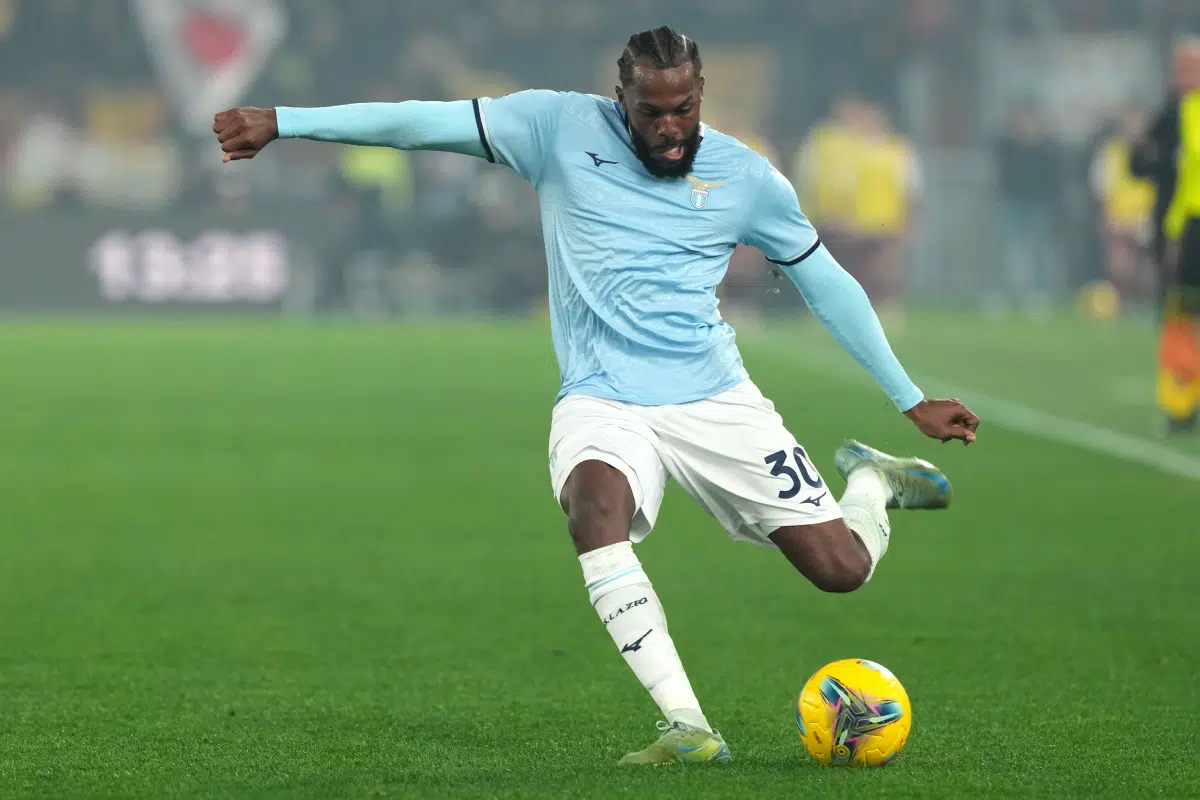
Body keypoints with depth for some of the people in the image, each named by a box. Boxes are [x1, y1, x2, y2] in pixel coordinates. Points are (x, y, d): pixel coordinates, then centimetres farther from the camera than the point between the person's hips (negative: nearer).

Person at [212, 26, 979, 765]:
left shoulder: (745, 176, 1)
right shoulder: (563, 128, -1)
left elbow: (826, 283, 11)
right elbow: (427, 122, -2)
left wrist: (913, 401, 13)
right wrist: (281, 121, -7)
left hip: (715, 400, 1)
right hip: (604, 402, -1)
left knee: (842, 568, -5)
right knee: (595, 508, -37)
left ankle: (873, 481, 34)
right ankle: (687, 726, -37)